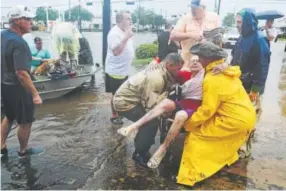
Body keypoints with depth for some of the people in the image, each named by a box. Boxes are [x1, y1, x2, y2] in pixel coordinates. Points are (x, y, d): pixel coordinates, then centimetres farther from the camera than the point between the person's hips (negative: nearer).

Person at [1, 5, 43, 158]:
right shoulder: (19, 43, -26)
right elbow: (21, 73, -31)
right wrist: (35, 94, -27)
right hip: (17, 87, -9)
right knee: (25, 121, 10)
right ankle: (23, 150, 29)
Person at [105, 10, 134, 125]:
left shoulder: (125, 32, 10)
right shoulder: (114, 33, -20)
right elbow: (116, 51, -31)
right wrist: (126, 37, -33)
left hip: (124, 70, 9)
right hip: (115, 70, -9)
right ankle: (114, 116, 17)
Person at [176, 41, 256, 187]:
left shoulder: (212, 79, -21)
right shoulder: (225, 71, 8)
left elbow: (207, 110, -19)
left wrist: (188, 123, -8)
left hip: (235, 120, -10)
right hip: (246, 116, 10)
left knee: (196, 135, -4)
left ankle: (192, 175, 2)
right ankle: (227, 158, 54)